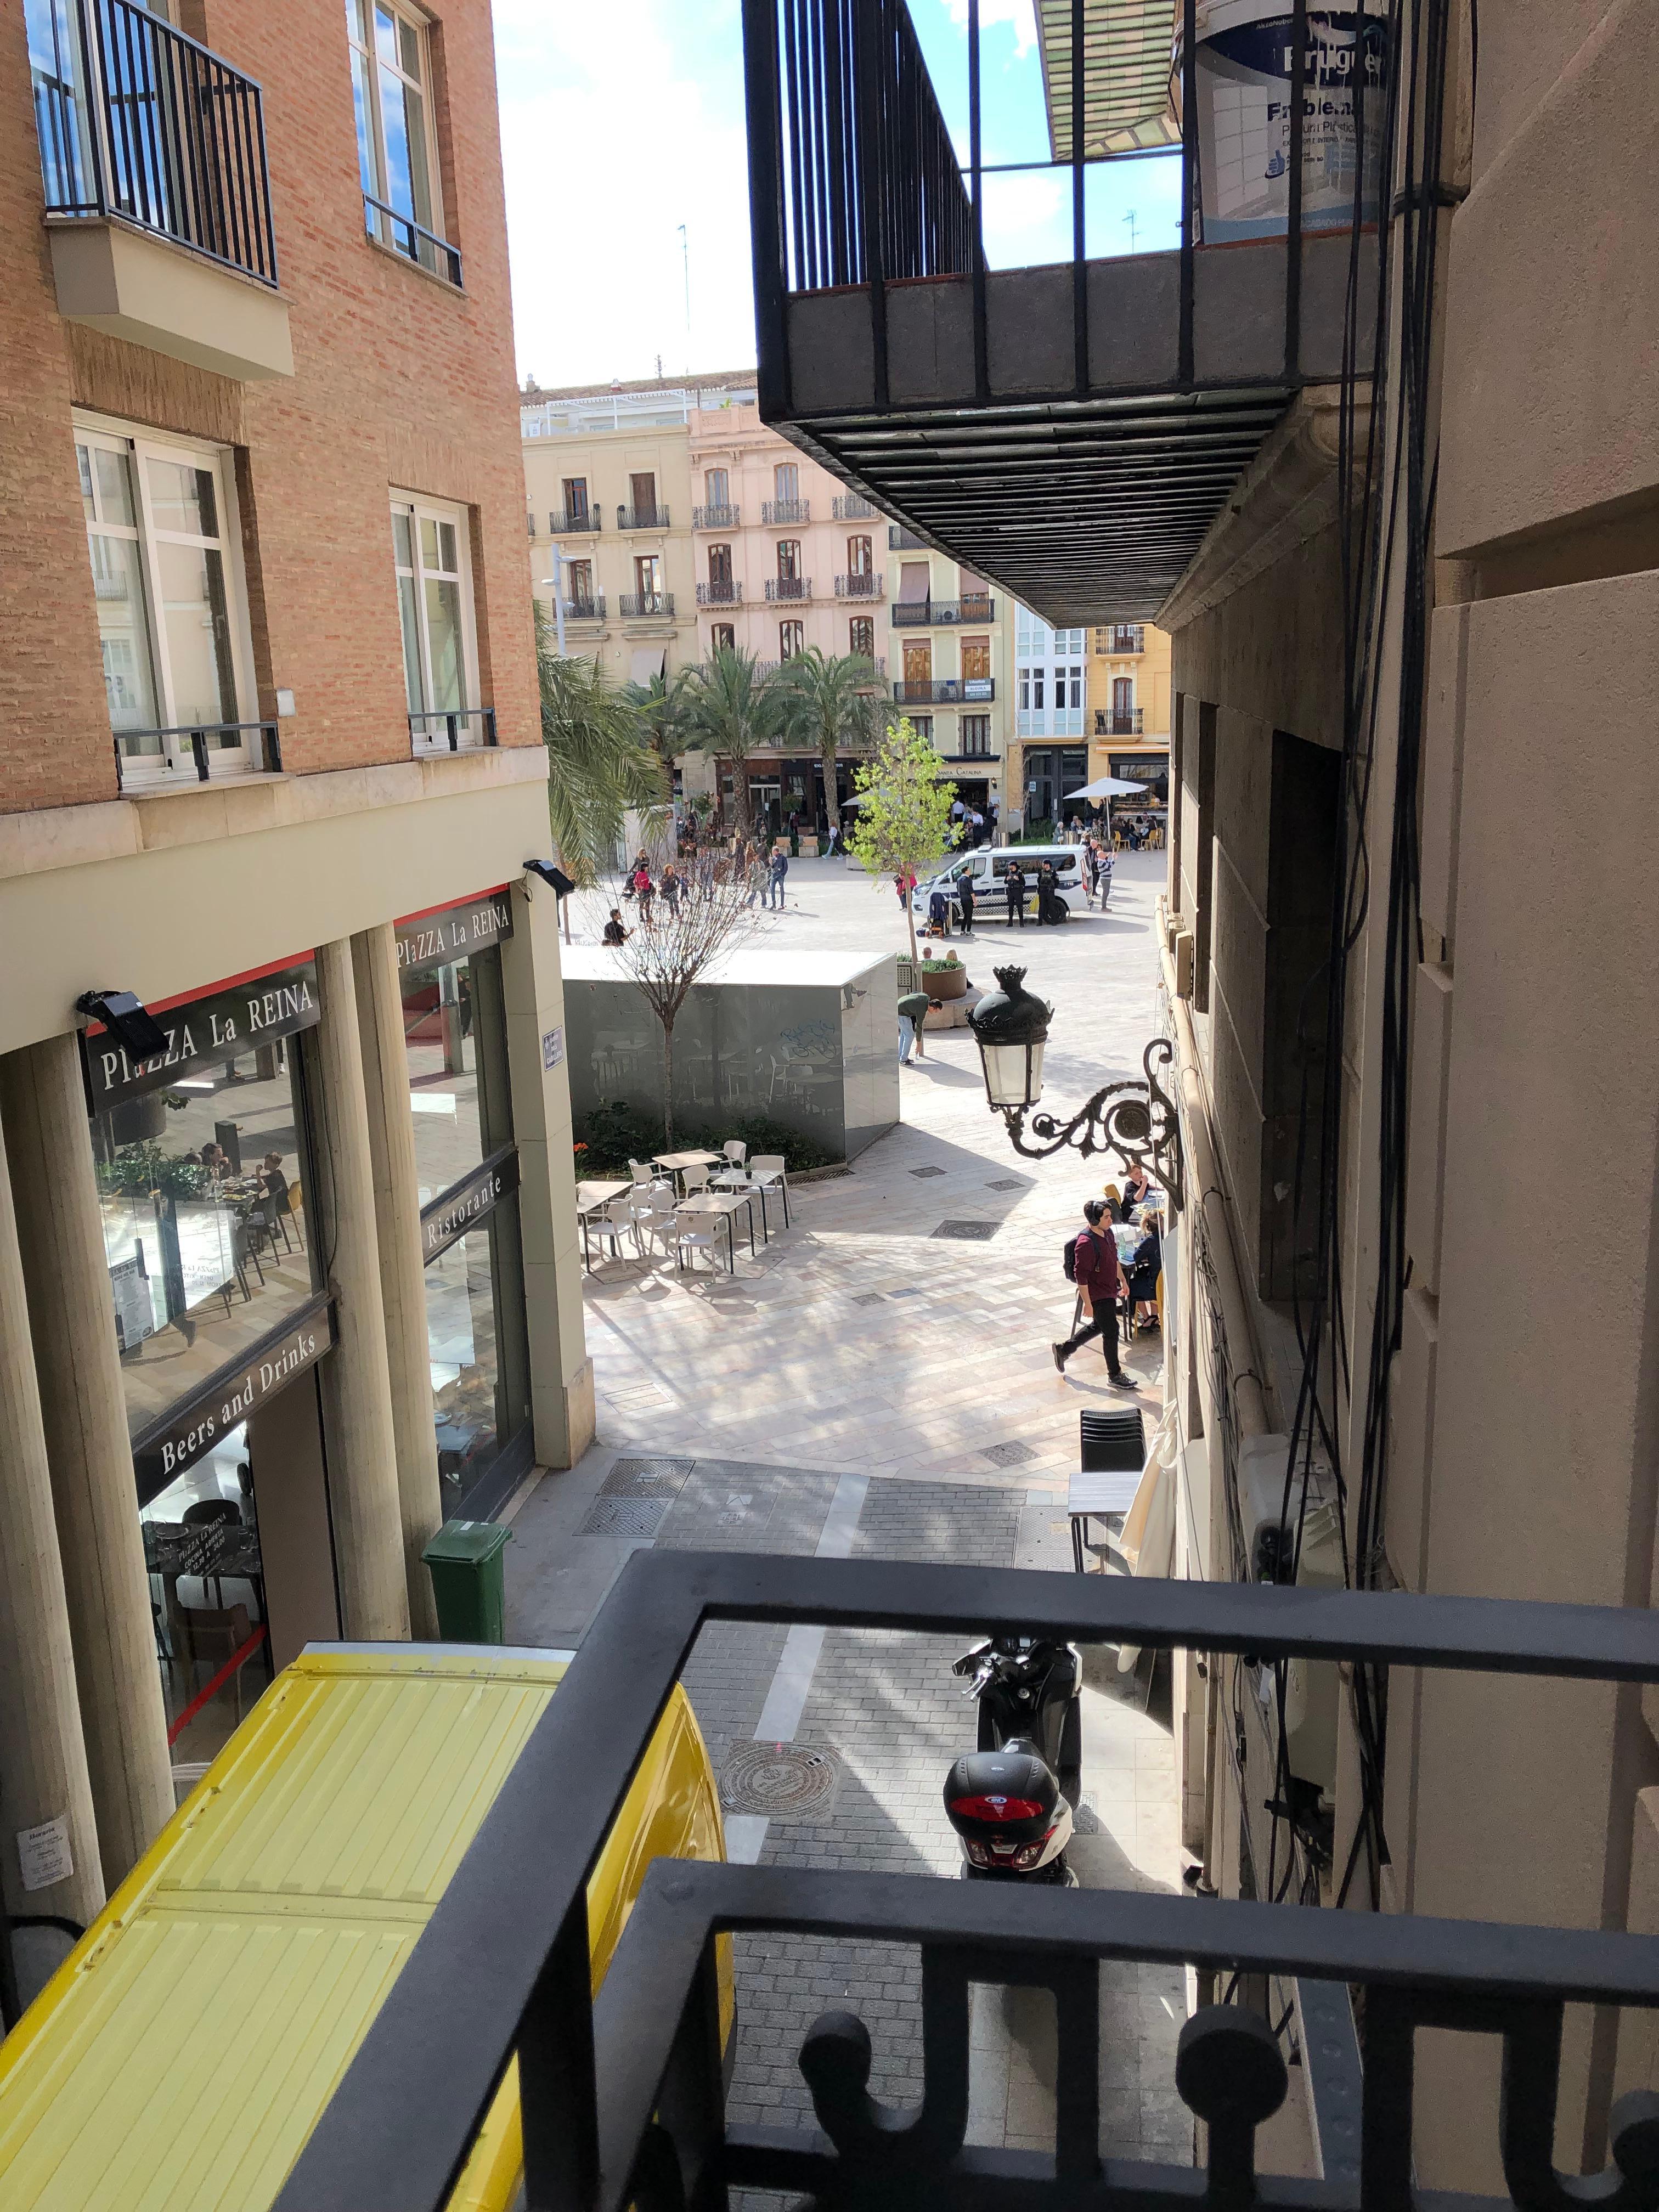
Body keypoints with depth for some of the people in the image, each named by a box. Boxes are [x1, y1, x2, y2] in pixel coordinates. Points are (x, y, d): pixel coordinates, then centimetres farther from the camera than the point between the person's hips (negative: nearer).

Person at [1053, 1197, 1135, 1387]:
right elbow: (1081, 1276, -25)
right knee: (1111, 1332, 2)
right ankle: (1114, 1375, 19)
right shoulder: (1086, 1243, -29)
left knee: (1098, 1327, 22)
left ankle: (1063, 1349, 36)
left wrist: (1122, 1280, 23)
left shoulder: (1107, 1232, 0)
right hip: (1097, 1295, -9)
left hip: (1109, 1290, 9)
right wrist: (1088, 1304, -22)